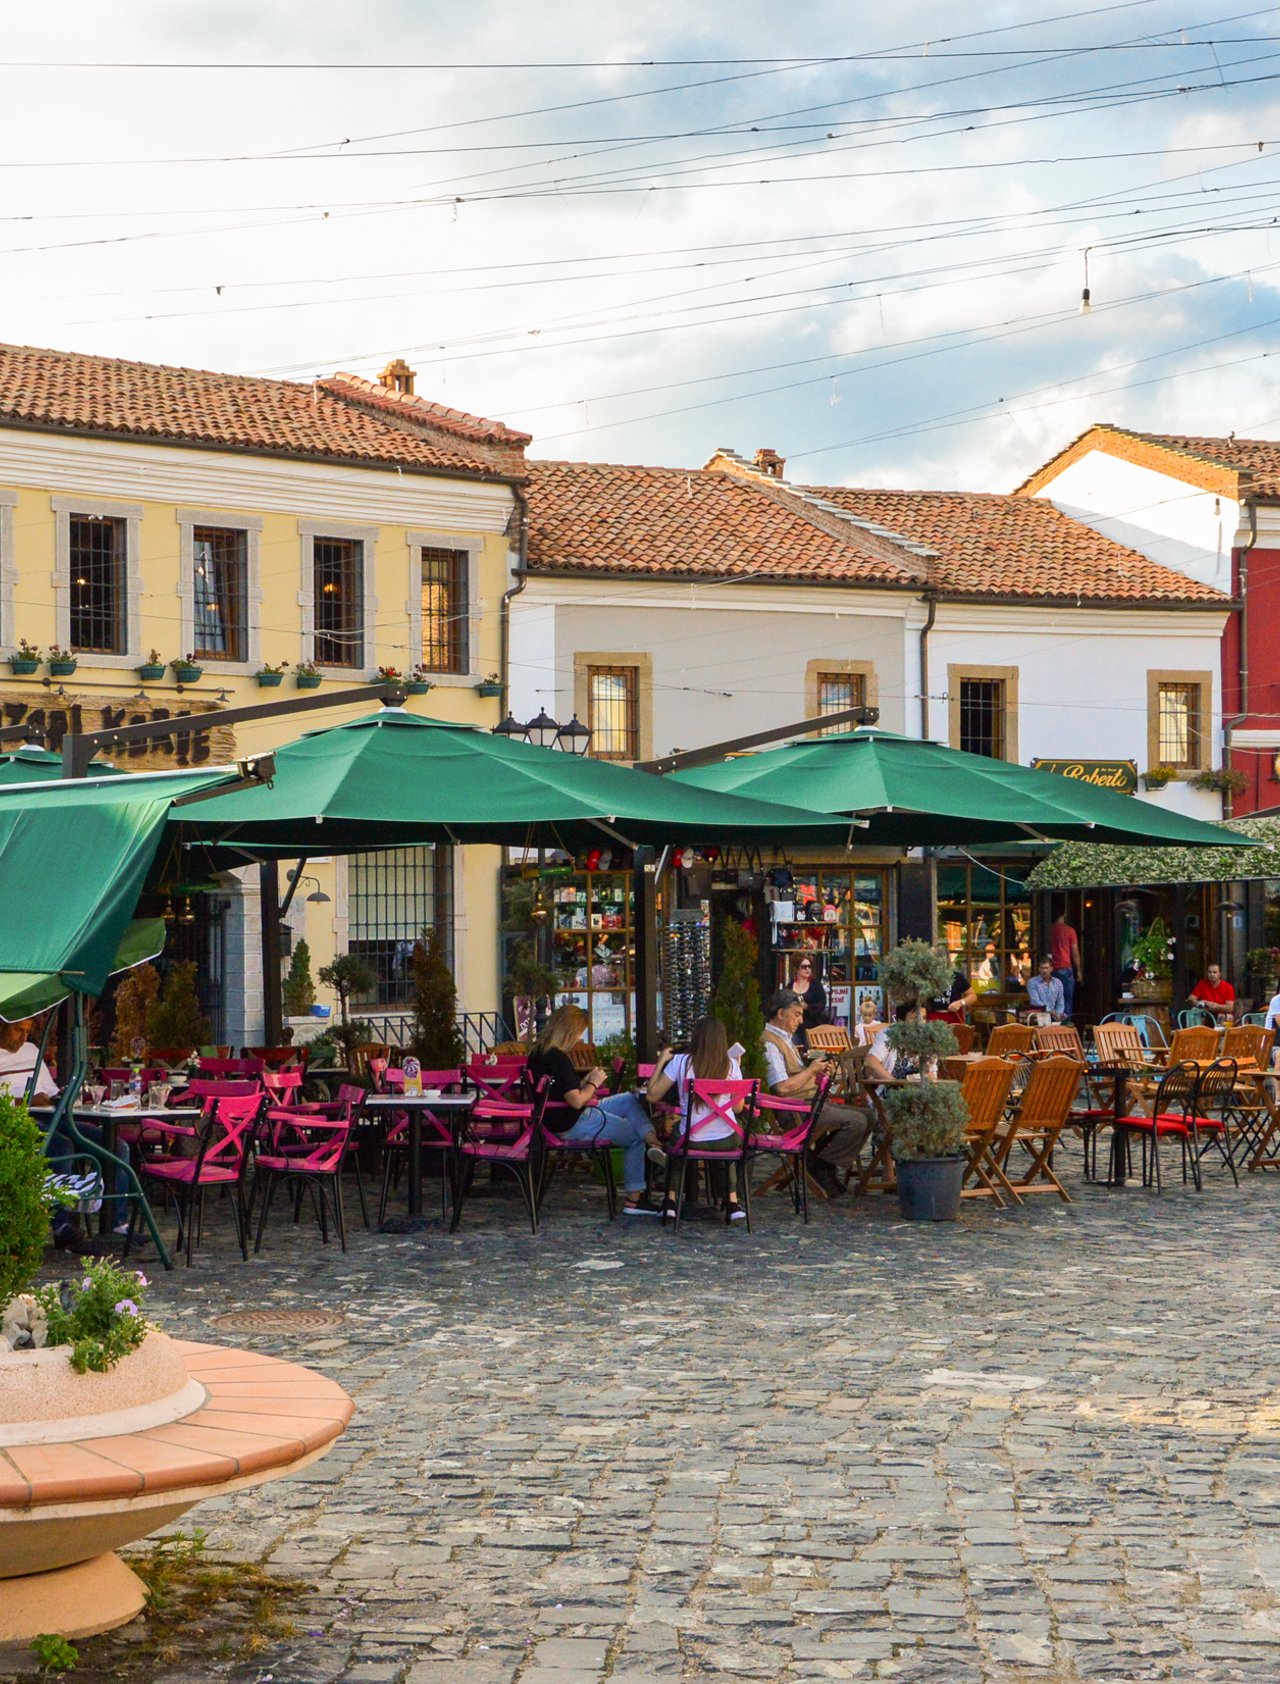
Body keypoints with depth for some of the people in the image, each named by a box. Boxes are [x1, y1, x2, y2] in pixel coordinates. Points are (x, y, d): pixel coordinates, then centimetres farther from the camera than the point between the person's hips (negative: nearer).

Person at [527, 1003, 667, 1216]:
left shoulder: (538, 1053, 7)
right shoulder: (558, 1058, -23)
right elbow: (576, 1101, -25)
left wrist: (585, 1082, 6)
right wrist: (593, 1084, -8)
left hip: (558, 1119, 10)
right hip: (572, 1125, -10)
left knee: (630, 1101, 14)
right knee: (635, 1137, 5)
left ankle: (653, 1143, -7)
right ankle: (633, 1199, 4)